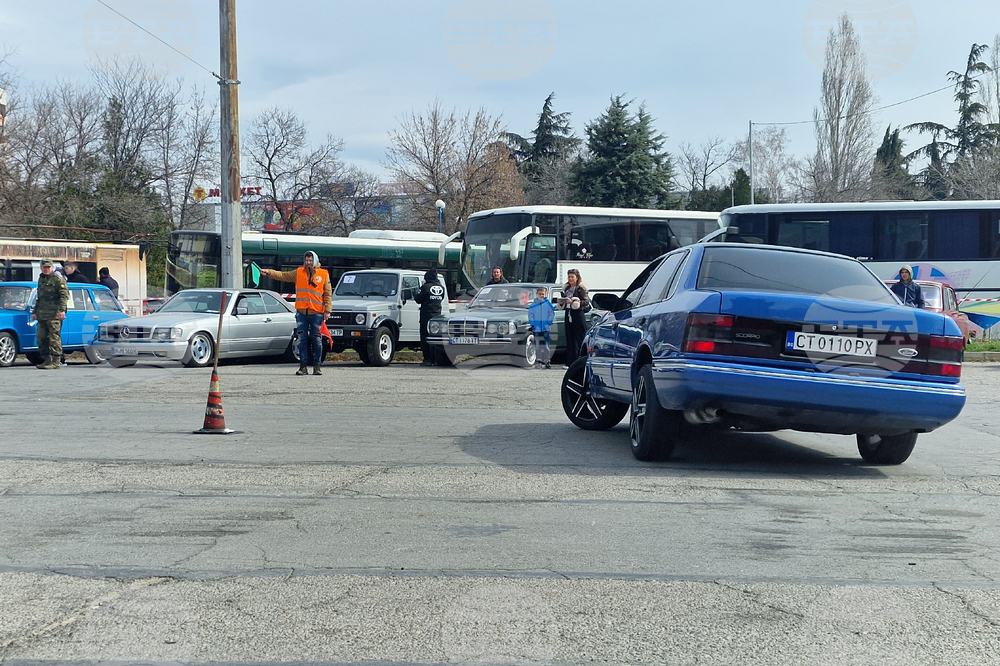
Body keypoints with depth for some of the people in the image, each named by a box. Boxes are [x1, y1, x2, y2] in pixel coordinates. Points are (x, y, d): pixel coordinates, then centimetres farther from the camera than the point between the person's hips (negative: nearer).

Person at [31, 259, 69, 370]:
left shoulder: (57, 279, -4)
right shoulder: (41, 279, 21)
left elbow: (64, 295, -12)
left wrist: (62, 310, -21)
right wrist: (34, 312, 27)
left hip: (54, 315, -8)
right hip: (42, 315, 8)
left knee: (54, 337, -8)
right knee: (40, 337, 8)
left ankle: (55, 362, -7)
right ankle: (46, 360, 15)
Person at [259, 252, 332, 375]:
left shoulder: (324, 274, 5)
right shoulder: (299, 272, 11)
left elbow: (328, 294, 5)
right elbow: (283, 275, 5)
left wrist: (327, 310, -3)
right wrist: (269, 272, -9)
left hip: (317, 313, -2)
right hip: (301, 312, 2)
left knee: (317, 340, 2)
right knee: (302, 340, 2)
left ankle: (317, 366, 8)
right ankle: (303, 366, 6)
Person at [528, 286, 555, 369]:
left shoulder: (548, 303, 1)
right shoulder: (533, 304, 5)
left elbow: (552, 314, 3)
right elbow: (530, 314, 7)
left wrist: (549, 322, -5)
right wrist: (532, 324, -3)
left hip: (546, 328, -2)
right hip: (537, 328, 2)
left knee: (547, 345, -2)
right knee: (538, 345, 7)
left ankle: (547, 361, 3)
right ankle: (539, 360, 14)